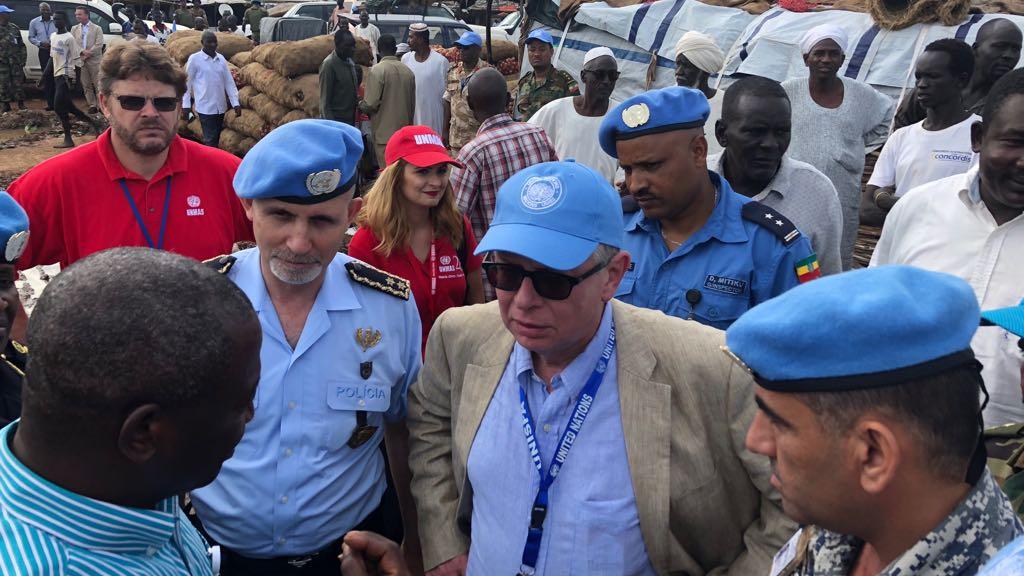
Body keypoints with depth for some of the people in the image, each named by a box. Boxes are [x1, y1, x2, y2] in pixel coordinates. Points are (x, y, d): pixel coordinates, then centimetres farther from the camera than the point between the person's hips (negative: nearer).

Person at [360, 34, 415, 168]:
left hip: (384, 133, -6)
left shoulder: (377, 70, -12)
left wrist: (360, 105, 6)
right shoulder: (408, 71, 6)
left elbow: (371, 104, -16)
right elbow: (412, 104, 11)